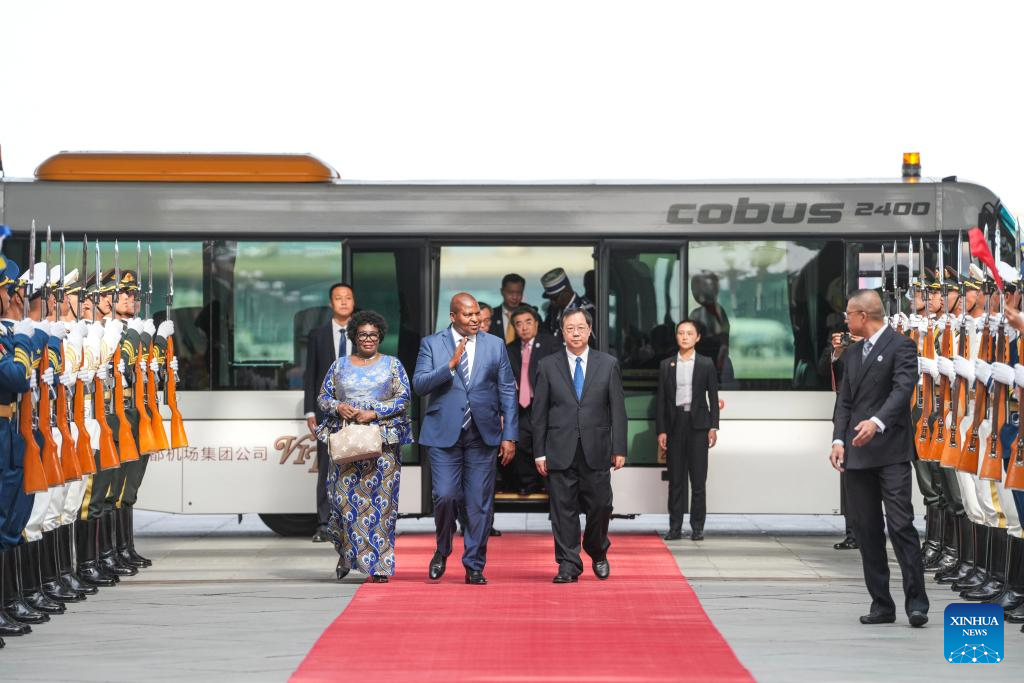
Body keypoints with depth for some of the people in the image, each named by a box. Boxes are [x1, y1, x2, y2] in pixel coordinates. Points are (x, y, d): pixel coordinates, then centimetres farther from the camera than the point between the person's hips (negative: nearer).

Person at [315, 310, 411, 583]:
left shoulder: (392, 365, 8)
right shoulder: (339, 365, 13)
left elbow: (403, 399, 0)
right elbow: (323, 397, 13)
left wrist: (374, 413, -12)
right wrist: (338, 407, -9)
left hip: (382, 440, -1)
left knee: (380, 499, -6)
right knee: (344, 496, -6)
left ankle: (379, 565, -4)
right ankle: (346, 554, 14)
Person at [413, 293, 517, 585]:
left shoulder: (495, 345, 8)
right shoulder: (432, 344, 4)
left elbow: (508, 393, 9)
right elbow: (419, 384, -6)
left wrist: (509, 435, 3)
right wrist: (450, 365, -19)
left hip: (483, 435, 2)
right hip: (444, 434, -2)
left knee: (480, 504, 1)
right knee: (445, 496, -11)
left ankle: (474, 566, 11)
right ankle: (442, 550, 16)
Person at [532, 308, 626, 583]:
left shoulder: (608, 364, 7)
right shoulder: (548, 366, 6)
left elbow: (618, 409, 5)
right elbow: (539, 412, 5)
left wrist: (619, 449, -1)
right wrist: (539, 452, 0)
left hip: (596, 451, 0)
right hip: (560, 452, 0)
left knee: (599, 506, 3)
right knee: (563, 509, -1)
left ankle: (598, 554, 28)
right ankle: (568, 565, 4)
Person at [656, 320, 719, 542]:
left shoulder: (706, 364, 6)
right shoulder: (666, 365, 9)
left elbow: (713, 397, 5)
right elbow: (661, 399, 8)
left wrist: (713, 427, -3)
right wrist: (661, 430, 1)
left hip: (698, 425, -1)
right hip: (674, 425, 1)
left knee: (698, 479, -2)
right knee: (675, 479, 3)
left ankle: (697, 527, 2)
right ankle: (675, 527, 5)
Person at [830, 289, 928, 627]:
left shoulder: (901, 347, -5)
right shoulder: (854, 352, 19)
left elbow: (903, 390, -19)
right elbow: (846, 400, 17)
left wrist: (877, 422, -34)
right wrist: (839, 439, 3)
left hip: (890, 451, -7)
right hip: (857, 453, 8)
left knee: (900, 524, -12)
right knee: (866, 529, 6)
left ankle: (916, 602, -9)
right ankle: (881, 604, 11)